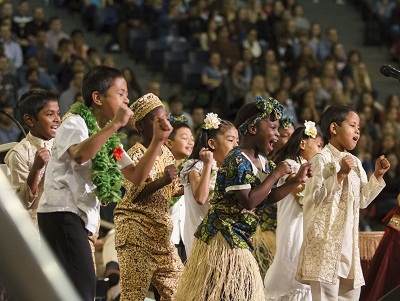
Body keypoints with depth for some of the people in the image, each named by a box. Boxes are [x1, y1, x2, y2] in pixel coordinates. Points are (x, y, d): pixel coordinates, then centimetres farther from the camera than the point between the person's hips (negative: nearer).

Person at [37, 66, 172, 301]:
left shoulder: (109, 138, 18)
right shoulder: (75, 123, -8)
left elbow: (137, 176, 12)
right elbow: (80, 154, -31)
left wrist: (157, 140, 2)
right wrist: (115, 124, -31)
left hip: (83, 218, 10)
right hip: (61, 213, -10)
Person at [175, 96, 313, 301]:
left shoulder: (262, 162, 10)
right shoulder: (237, 160, -18)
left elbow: (267, 198, 18)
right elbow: (248, 201, -27)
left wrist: (297, 180, 9)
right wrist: (275, 175, -18)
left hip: (239, 241, 10)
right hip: (222, 237, -10)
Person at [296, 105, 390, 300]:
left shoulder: (355, 162, 15)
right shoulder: (322, 159, -9)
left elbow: (362, 200, 18)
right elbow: (317, 197, -17)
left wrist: (377, 175, 9)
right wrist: (341, 174, -20)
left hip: (348, 238, 8)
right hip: (326, 237, -8)